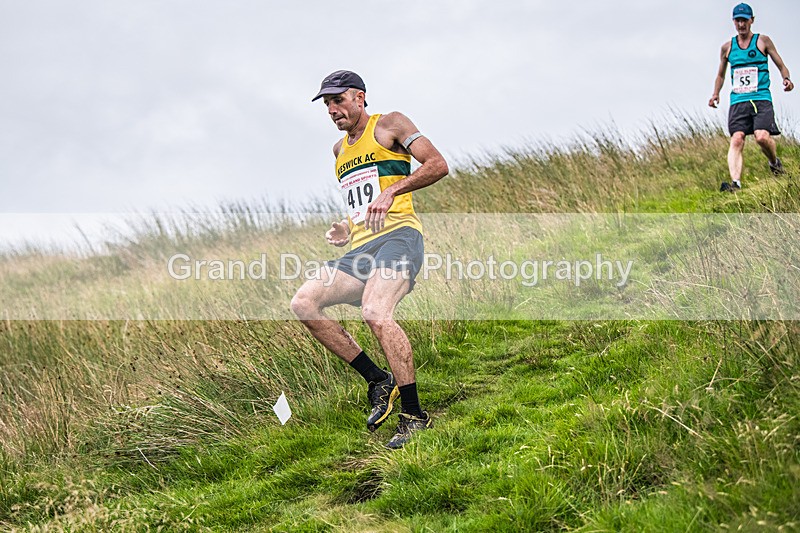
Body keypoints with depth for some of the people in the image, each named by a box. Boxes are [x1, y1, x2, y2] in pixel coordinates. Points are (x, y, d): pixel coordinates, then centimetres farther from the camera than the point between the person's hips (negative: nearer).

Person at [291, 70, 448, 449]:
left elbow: (438, 165, -6)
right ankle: (378, 380, -7)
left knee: (375, 313, -32)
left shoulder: (389, 125, 6)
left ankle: (414, 414, -24)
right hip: (361, 249, 8)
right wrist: (347, 230, 15)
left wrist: (392, 191, -17)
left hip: (398, 235, -8)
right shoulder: (340, 150, 27)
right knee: (304, 303, -12)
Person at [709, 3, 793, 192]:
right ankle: (736, 183, -27)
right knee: (736, 140, -17)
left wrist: (787, 79, -9)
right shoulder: (727, 47, 14)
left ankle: (775, 162, 12)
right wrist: (716, 94, 7)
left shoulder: (763, 41, 8)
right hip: (738, 101, 2)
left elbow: (781, 66, 12)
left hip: (761, 99, -2)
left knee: (762, 137, -21)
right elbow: (721, 75, 26)